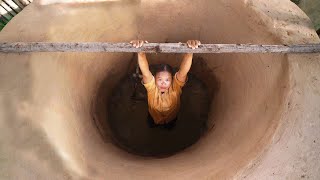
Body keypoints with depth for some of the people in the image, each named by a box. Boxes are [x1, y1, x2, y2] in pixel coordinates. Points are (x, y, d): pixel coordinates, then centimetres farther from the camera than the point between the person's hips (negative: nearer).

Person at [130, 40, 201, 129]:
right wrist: (141, 52, -82)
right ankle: (156, 125, 66)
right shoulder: (152, 86, -40)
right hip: (154, 117, 0)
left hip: (171, 117, 1)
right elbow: (145, 71, -62)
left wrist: (189, 52, -80)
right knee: (151, 126, 32)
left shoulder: (176, 85, -40)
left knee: (169, 128, 33)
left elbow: (183, 71, -61)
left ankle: (167, 126, 68)